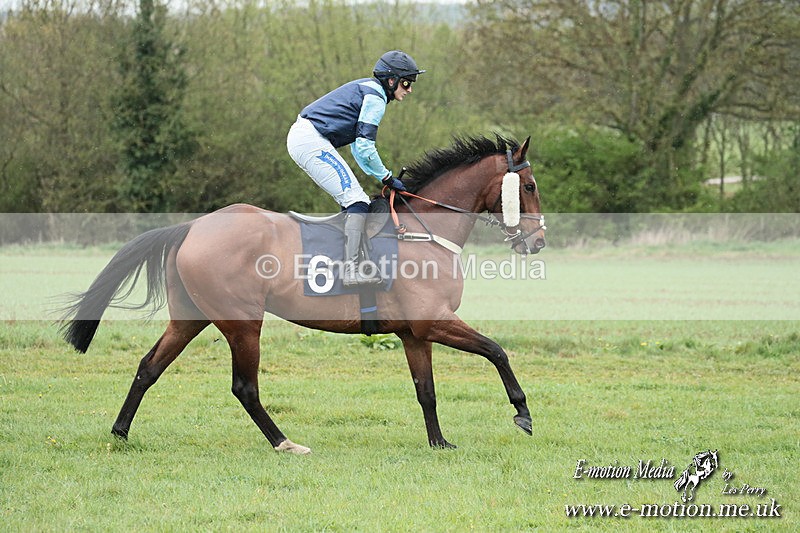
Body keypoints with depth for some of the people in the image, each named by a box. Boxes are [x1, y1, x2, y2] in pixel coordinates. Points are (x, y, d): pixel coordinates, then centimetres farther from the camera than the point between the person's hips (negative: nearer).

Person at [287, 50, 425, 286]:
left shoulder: (366, 90, 23)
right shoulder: (375, 97, -9)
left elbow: (357, 147, 26)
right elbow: (364, 147, -16)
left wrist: (381, 177, 19)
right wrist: (387, 178, -7)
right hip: (312, 140, -10)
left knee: (355, 201, 12)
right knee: (356, 200, -14)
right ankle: (351, 270, -25)